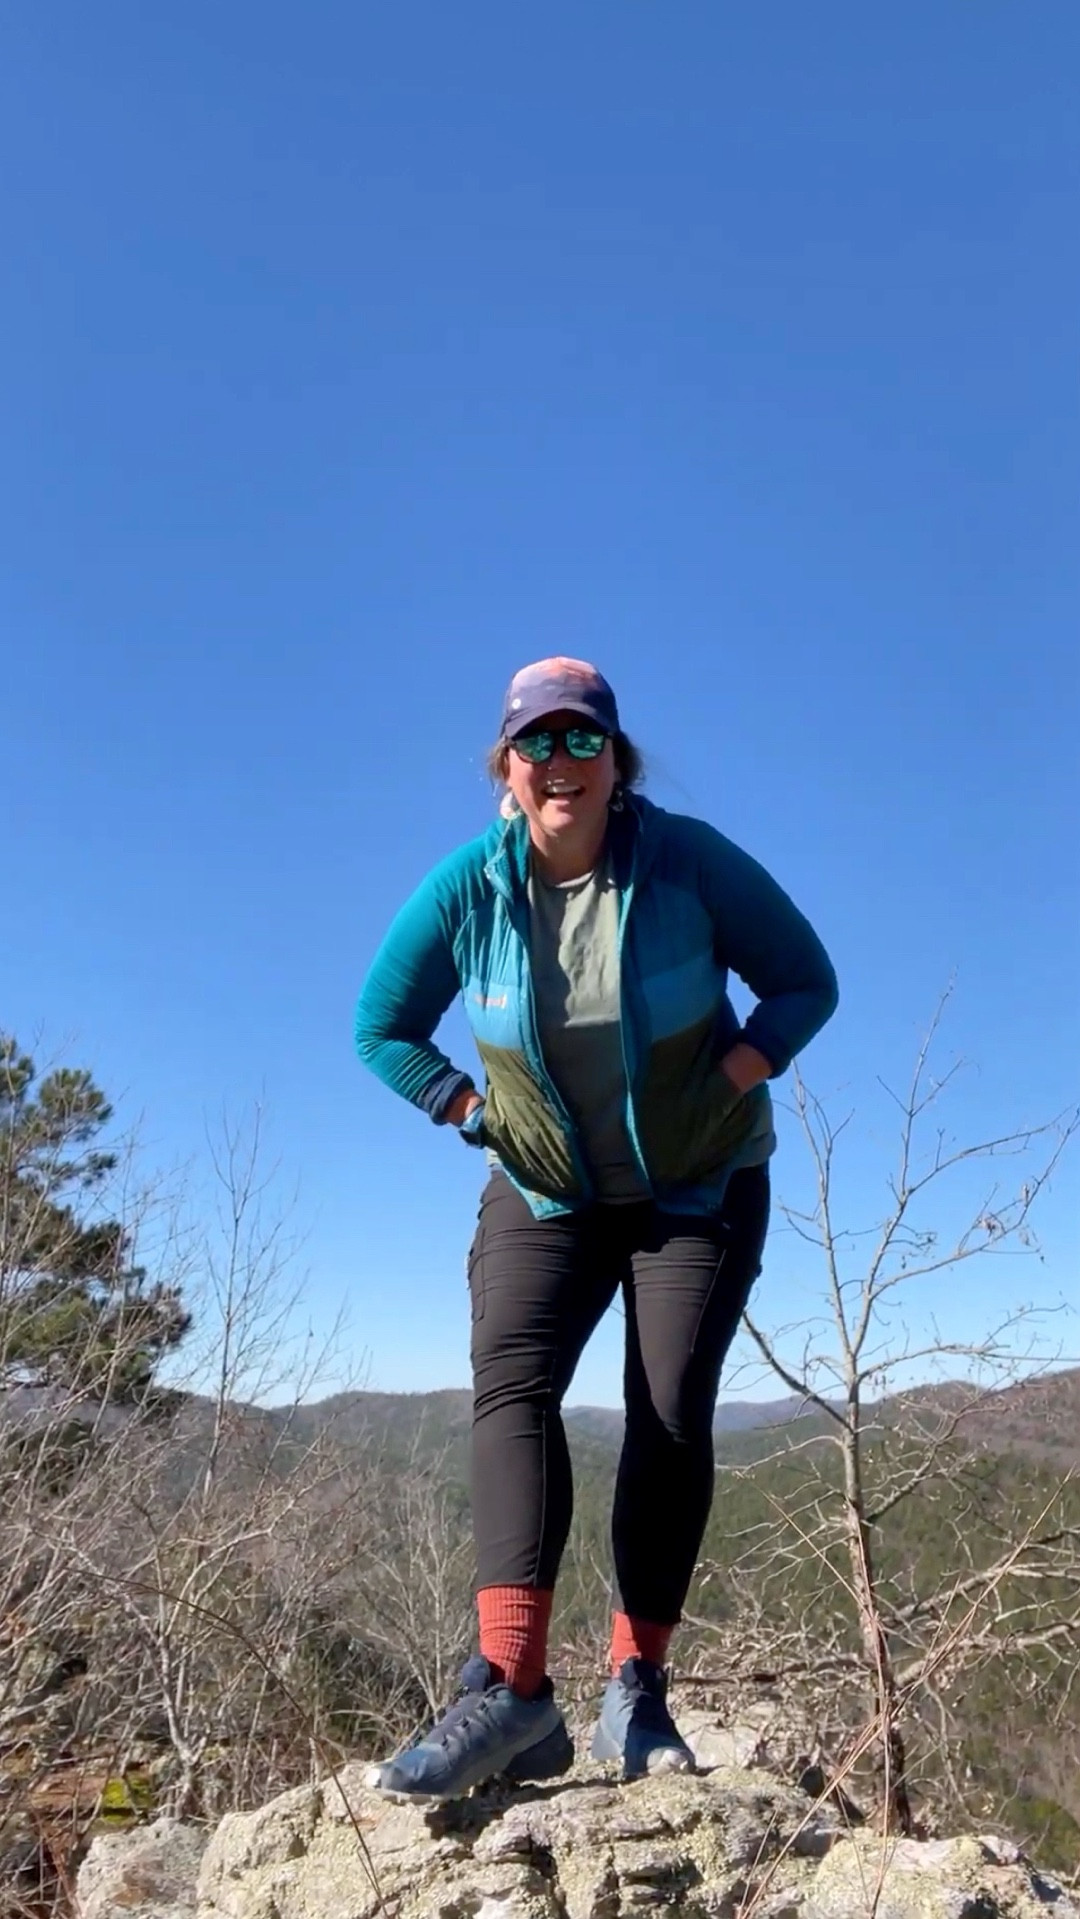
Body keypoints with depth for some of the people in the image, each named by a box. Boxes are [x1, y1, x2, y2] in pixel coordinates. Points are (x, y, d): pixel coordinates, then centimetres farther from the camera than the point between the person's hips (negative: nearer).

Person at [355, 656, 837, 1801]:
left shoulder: (690, 862, -15)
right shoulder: (467, 888, -10)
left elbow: (806, 983, -5)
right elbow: (380, 1028, 1)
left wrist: (731, 1082, -17)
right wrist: (475, 1110, -8)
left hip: (700, 1191, -1)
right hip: (545, 1198, 1)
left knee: (671, 1419, -7)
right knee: (508, 1385, -18)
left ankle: (637, 1688, 4)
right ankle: (511, 1685, -21)